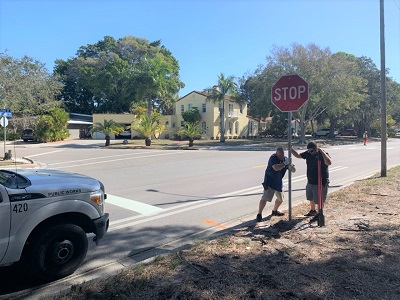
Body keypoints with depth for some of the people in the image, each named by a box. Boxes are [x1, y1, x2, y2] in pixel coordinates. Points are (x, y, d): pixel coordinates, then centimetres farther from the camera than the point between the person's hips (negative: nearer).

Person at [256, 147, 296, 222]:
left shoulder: (285, 159, -1)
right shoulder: (273, 158, -18)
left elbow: (293, 170, -1)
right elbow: (276, 168, -34)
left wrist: (290, 166, -23)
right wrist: (285, 163, -36)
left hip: (279, 182, 7)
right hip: (269, 181, -7)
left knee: (280, 199, 20)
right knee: (265, 198, -15)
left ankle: (274, 211, 42)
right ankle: (259, 214, -7)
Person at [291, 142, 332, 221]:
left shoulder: (323, 154, -20)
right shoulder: (308, 153, -1)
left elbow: (329, 163, -40)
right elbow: (298, 155, 8)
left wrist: (322, 152, -39)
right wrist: (291, 149, -8)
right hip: (310, 181, 8)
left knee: (319, 200, 5)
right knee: (311, 198, 24)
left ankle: (319, 215, 23)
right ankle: (313, 211, 45)